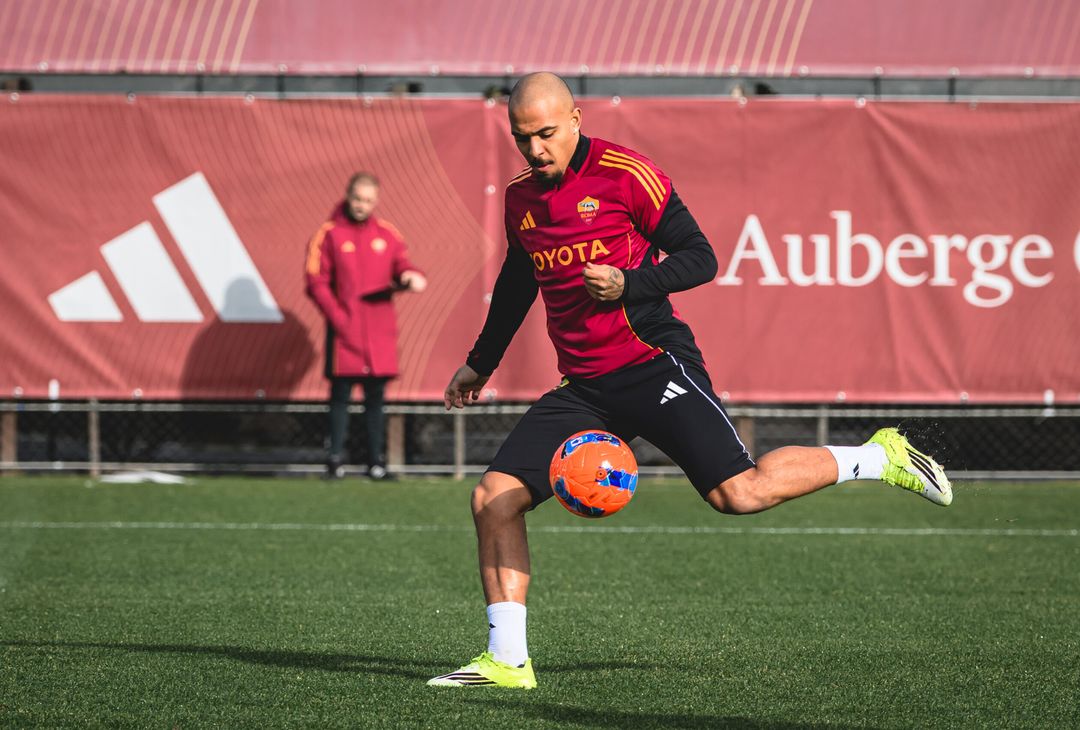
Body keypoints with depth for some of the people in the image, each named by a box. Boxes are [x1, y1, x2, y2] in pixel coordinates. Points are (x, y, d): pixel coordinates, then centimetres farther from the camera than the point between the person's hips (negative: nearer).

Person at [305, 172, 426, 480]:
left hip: (379, 331, 3)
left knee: (376, 394, 5)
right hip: (344, 330, -3)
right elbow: (316, 281, -3)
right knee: (341, 393, -3)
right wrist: (336, 316, -11)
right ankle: (336, 459, 1)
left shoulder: (387, 233, 10)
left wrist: (410, 276, -12)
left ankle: (376, 460, 9)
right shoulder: (329, 234, 0)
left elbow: (401, 265, 12)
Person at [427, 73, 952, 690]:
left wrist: (629, 283, -21)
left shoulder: (625, 173, -7)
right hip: (583, 388, 6)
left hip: (652, 365, -6)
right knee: (494, 498, -7)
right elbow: (517, 285, 31)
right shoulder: (521, 199, 13)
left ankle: (881, 458, 4)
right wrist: (481, 362, 39)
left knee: (738, 493, -17)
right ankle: (507, 660, -1)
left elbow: (700, 258, -6)